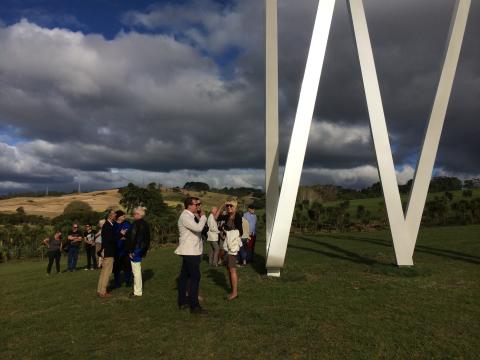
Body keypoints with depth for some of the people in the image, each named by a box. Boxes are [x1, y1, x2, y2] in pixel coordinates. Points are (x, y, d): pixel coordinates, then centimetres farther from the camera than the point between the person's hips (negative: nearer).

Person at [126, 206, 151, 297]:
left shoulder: (136, 224, -15)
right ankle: (139, 289, 27)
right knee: (138, 270, 19)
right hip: (142, 249, 9)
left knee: (136, 271, -1)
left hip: (136, 249, -9)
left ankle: (138, 292, 5)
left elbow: (132, 238, -18)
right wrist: (145, 251, 19)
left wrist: (130, 251, -15)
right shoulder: (146, 224, 10)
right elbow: (147, 238, 14)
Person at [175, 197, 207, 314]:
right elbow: (198, 228, -29)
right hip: (190, 252, -10)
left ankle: (182, 302, 23)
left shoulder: (190, 216, 14)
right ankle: (194, 306, 1)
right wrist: (203, 216, -16)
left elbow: (197, 229, 16)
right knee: (195, 278, -6)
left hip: (190, 252, 10)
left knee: (184, 276, 14)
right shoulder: (185, 217, -18)